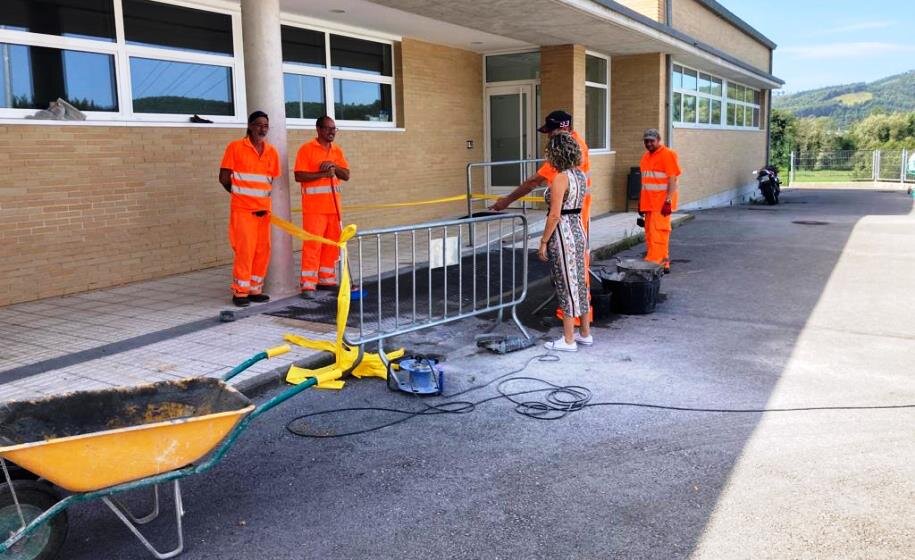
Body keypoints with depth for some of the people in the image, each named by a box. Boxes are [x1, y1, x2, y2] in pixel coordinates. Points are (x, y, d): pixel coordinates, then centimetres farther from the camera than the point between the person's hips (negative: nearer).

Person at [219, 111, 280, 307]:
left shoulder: (272, 152, 9)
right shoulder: (235, 147, -4)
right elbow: (224, 178, 0)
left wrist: (262, 199, 9)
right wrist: (241, 195, 9)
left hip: (263, 209, 5)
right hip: (242, 209, -5)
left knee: (263, 251, 6)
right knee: (245, 250, -6)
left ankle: (255, 289, 18)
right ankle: (240, 292, 5)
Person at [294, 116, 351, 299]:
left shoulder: (337, 150, 14)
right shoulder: (306, 149, -4)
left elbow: (346, 175, 8)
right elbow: (299, 176, -12)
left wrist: (334, 166, -10)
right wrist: (322, 174, -18)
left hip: (333, 206, 6)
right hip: (314, 207, -6)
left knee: (332, 244, 9)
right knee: (312, 244, -7)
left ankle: (326, 279, 21)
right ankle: (308, 284, -5)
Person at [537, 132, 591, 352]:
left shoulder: (560, 178, -18)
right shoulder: (581, 175, 8)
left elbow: (555, 215, -20)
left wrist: (544, 241, -12)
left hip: (563, 233, -9)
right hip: (579, 229, 9)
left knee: (566, 285, -1)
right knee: (580, 282, 16)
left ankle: (568, 340, 8)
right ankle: (585, 334, 26)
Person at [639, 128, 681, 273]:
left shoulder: (668, 155, -8)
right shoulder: (646, 156, 17)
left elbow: (673, 179, -14)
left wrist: (668, 201, -21)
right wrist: (641, 201, 20)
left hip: (662, 202, -8)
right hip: (649, 202, 8)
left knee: (657, 232, -12)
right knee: (650, 232, 8)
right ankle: (663, 263, 16)